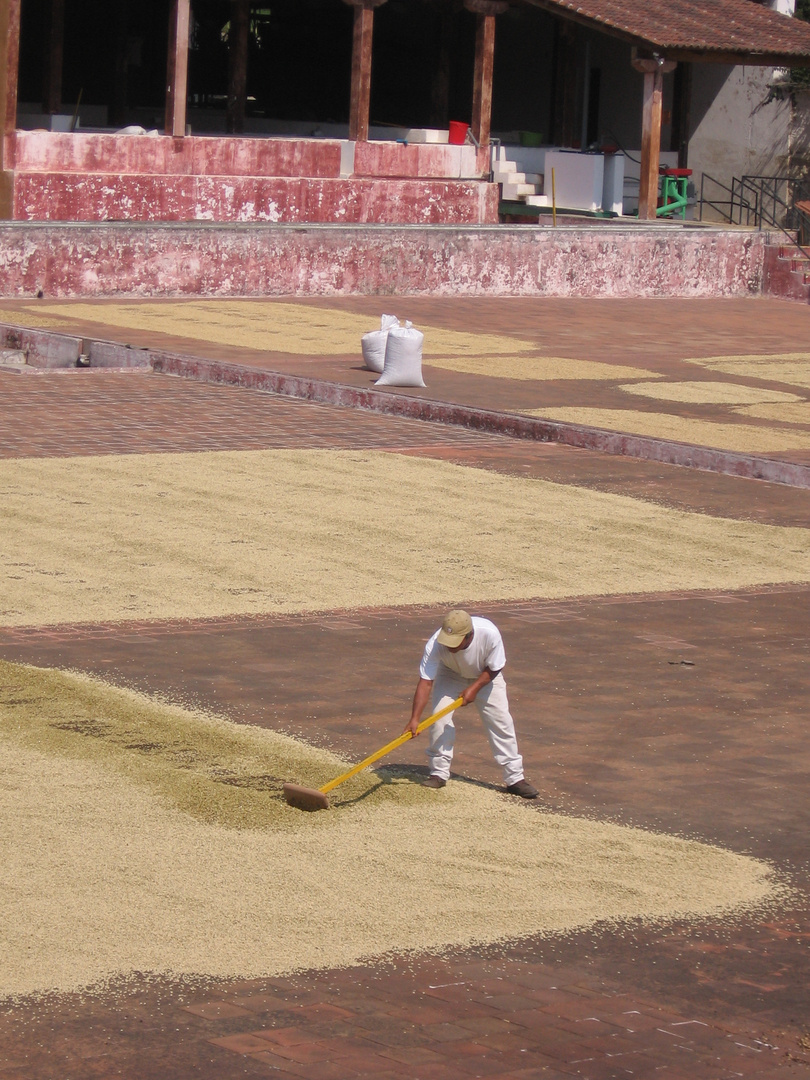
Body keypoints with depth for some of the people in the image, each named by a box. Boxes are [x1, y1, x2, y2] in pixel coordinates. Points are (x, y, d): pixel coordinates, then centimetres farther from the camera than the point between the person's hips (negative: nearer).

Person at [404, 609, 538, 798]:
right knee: (439, 717, -14)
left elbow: (494, 669, -20)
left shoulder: (490, 634, -39)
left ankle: (515, 778, 3)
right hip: (451, 674, 0)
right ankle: (438, 773, 2)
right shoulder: (435, 645, -37)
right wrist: (414, 718, -42)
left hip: (486, 676, 0)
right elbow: (425, 682, -36)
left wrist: (474, 688, -31)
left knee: (501, 721, -6)